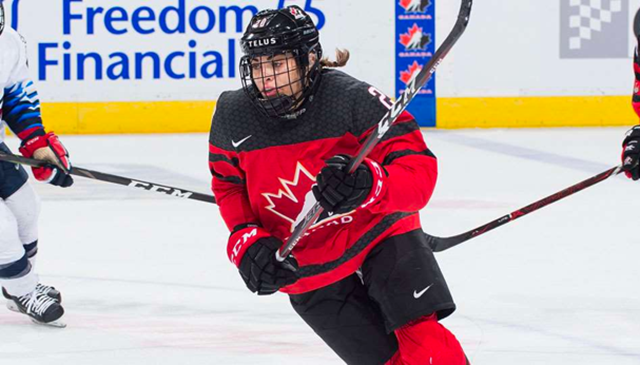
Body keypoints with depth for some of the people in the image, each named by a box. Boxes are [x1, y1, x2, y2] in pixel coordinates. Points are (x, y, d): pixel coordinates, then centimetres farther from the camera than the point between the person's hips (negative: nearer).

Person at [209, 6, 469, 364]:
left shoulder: (352, 99, -23)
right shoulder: (233, 116, -12)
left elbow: (419, 167, -26)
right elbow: (229, 184, 8)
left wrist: (370, 183, -46)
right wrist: (247, 240, -8)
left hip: (379, 235, -2)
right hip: (309, 273, 2)